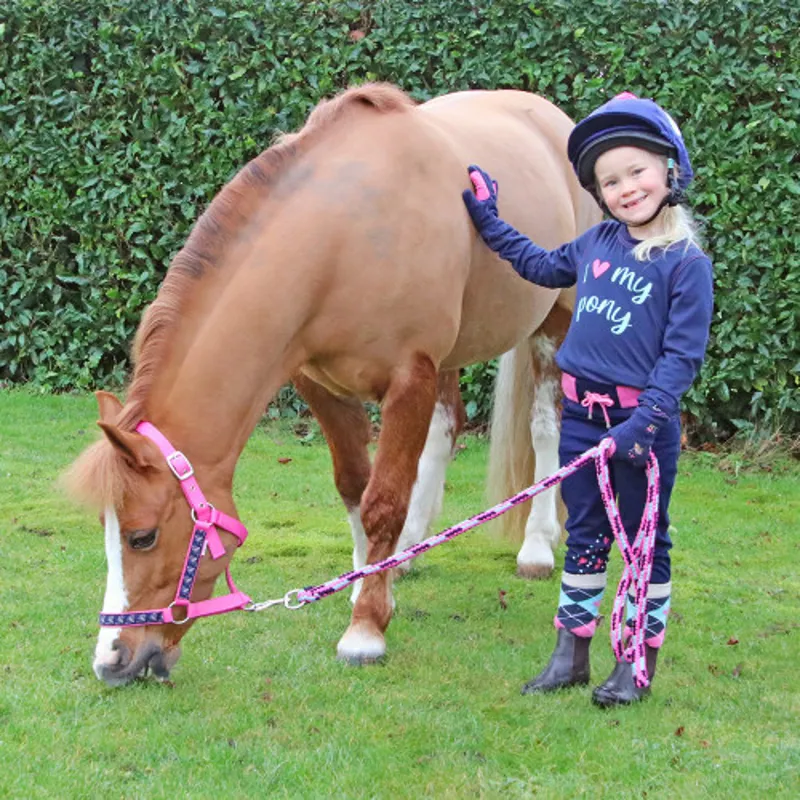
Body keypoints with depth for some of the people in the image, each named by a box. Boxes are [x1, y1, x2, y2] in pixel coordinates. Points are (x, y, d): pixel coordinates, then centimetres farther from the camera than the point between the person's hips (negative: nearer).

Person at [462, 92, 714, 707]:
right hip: (581, 416, 5)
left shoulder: (686, 262, -12)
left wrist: (644, 419, -23)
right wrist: (488, 222, 26)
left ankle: (637, 665, 15)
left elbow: (683, 355, -15)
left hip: (644, 422, -5)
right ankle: (571, 656, 22)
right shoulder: (597, 243, 5)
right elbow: (542, 266, 26)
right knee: (585, 536, 13)